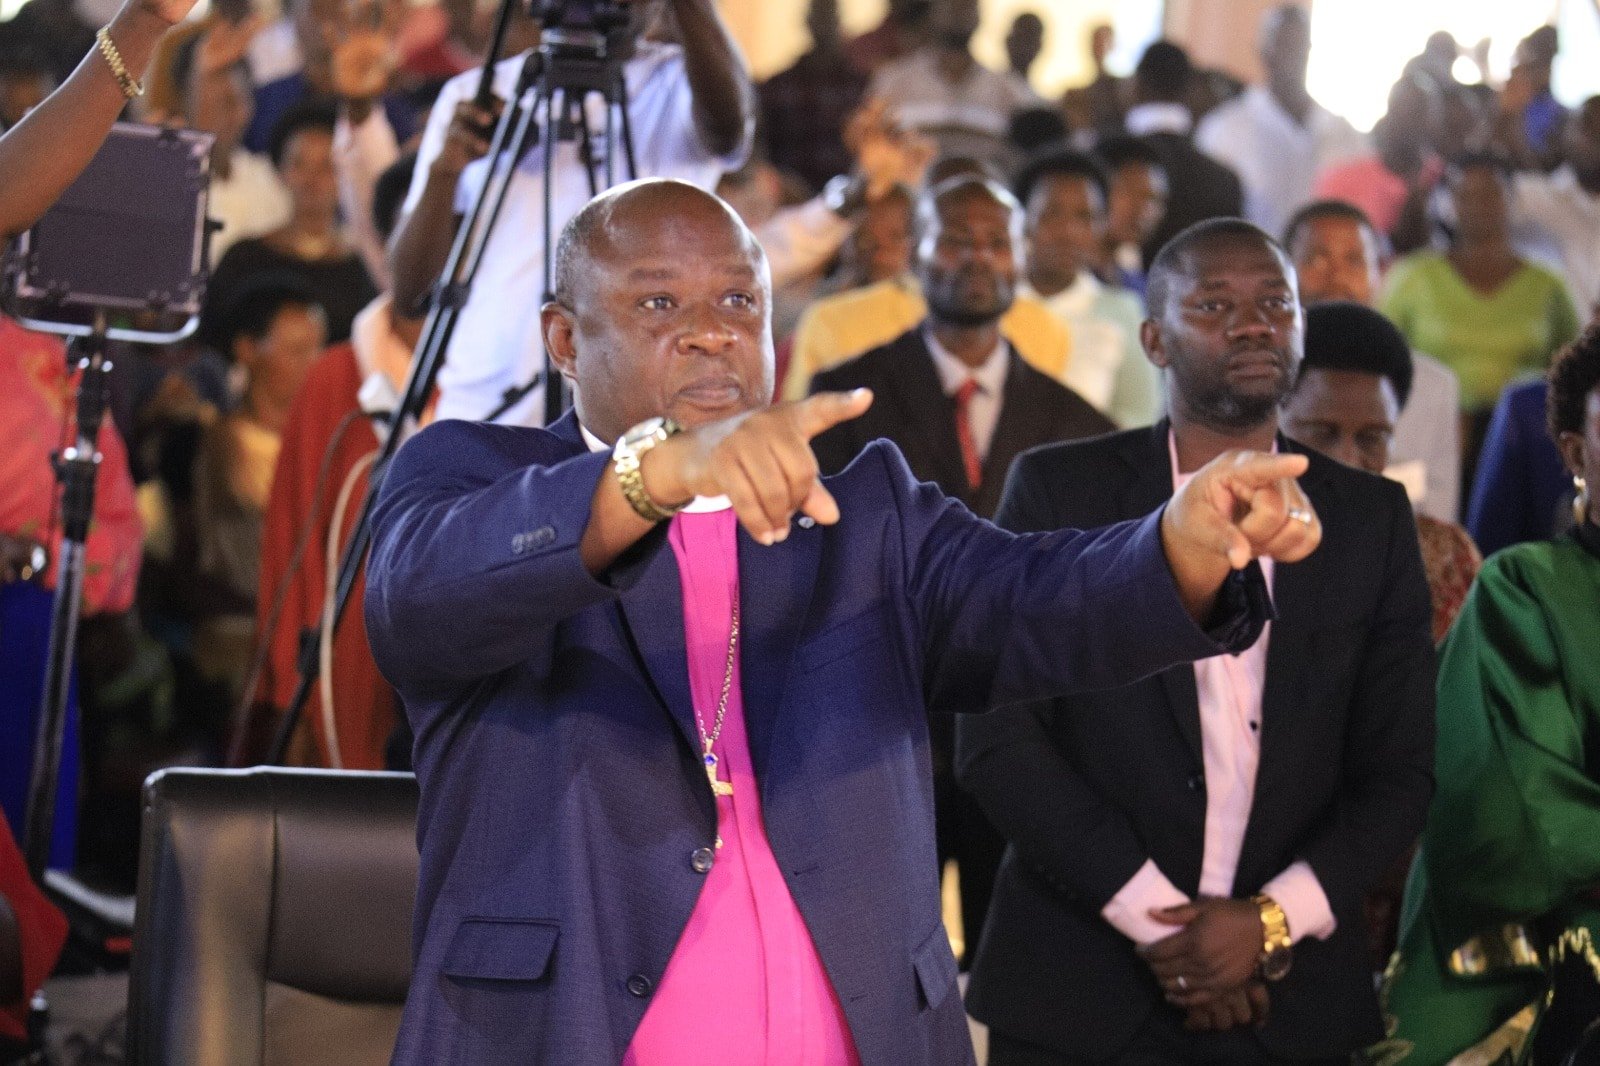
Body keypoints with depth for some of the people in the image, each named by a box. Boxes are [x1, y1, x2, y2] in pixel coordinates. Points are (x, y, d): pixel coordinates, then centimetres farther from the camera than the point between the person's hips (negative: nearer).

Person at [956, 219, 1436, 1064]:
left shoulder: (1372, 518, 6)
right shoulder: (1058, 489, -1)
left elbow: (1399, 768, 4)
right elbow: (994, 740, -6)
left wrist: (1272, 919, -10)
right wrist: (1154, 918, -12)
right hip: (1078, 994, -2)